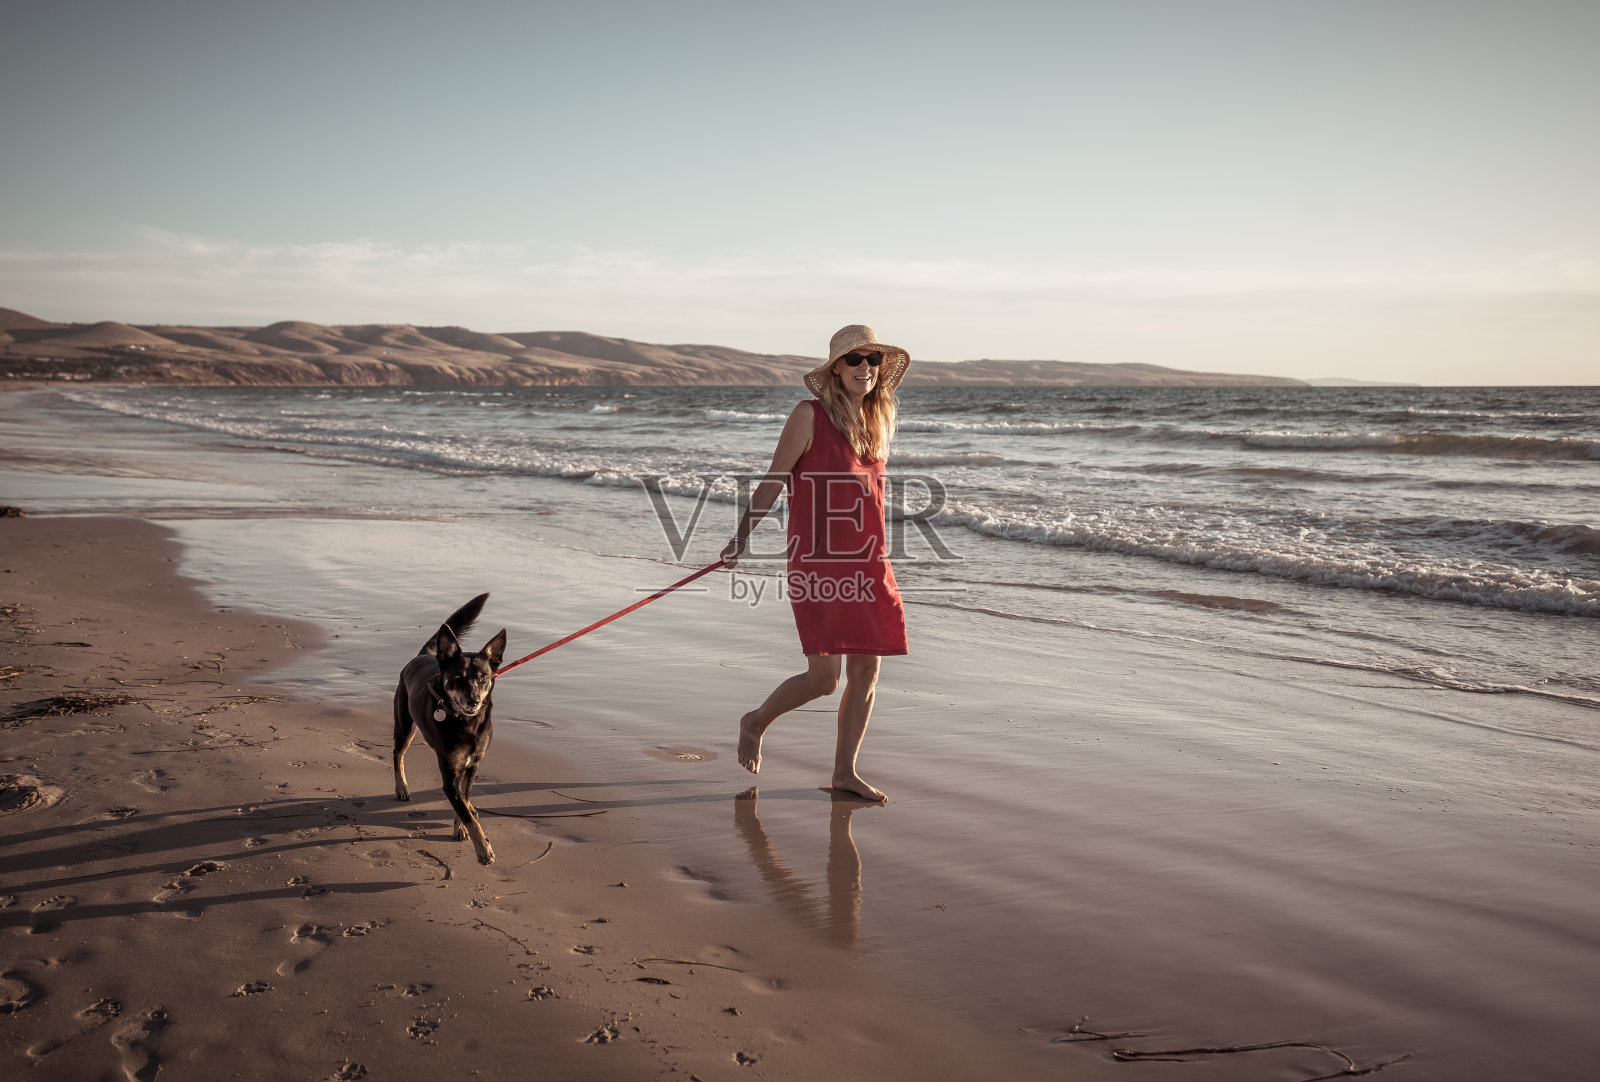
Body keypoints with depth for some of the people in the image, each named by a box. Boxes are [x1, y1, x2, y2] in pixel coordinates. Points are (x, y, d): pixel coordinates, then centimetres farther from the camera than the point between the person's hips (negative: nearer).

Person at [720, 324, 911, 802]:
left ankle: (845, 771, 21)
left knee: (866, 671, 6)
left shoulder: (877, 421, 12)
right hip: (817, 562, -6)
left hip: (867, 563, 6)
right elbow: (774, 480, -4)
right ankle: (755, 722, 21)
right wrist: (743, 535, -4)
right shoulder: (810, 415, -7)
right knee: (823, 677, -7)